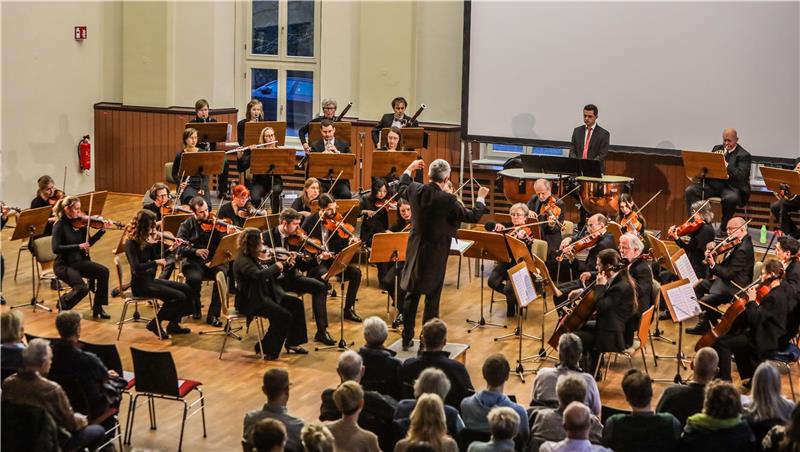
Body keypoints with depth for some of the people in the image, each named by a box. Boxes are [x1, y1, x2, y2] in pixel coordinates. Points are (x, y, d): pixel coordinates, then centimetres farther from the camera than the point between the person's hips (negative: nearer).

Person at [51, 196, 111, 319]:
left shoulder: (79, 223, 2)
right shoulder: (60, 226, -13)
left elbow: (88, 243, 8)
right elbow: (56, 248, -23)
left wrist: (102, 230, -3)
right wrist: (78, 246, -27)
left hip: (79, 262, 6)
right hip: (64, 265, -6)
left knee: (103, 271, -16)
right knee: (82, 288, -27)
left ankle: (98, 308, -6)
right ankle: (63, 302, 7)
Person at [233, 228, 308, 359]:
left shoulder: (257, 257, 10)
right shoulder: (242, 261, -19)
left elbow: (272, 275, 19)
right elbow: (259, 275, -35)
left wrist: (286, 263, 4)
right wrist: (276, 266, -21)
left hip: (267, 295, 10)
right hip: (251, 301, -10)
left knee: (296, 303, 2)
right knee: (284, 316, -23)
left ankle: (292, 343, 9)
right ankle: (266, 350, -8)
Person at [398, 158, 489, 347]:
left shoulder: (415, 190, -8)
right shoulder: (447, 199, -23)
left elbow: (403, 186, 18)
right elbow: (473, 216, -13)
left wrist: (409, 169, 34)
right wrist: (481, 198, 4)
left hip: (415, 252, 5)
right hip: (435, 255, -5)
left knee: (411, 295, 15)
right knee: (432, 298, 6)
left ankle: (407, 338, 23)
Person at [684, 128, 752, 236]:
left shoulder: (744, 155, 0)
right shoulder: (717, 149, 18)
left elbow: (741, 176, -13)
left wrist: (726, 165, -22)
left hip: (730, 186, -5)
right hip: (712, 184, 5)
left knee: (731, 198, -39)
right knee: (690, 190, -18)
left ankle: (724, 228, -17)